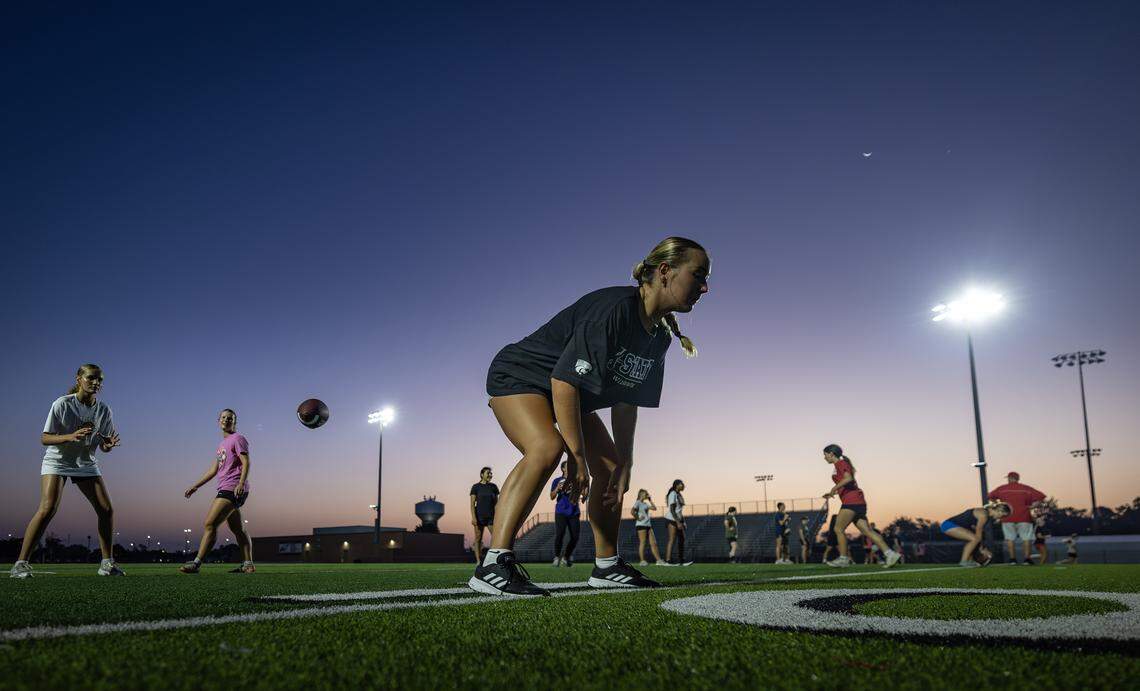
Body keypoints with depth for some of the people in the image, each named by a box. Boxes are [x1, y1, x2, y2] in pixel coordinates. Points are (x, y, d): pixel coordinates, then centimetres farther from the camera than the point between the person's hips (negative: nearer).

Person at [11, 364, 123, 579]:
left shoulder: (103, 410, -6)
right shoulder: (62, 404, -16)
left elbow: (103, 447, 1)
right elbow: (44, 439, -15)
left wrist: (108, 445, -25)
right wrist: (71, 436, -34)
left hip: (87, 464, 4)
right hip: (57, 461, -4)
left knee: (107, 509, -7)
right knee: (48, 508, -23)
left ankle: (107, 563, 3)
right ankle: (21, 563, -14)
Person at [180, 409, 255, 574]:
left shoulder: (238, 439, -3)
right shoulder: (222, 444, 24)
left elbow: (246, 463, -13)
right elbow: (213, 470, 26)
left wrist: (241, 483, -26)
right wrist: (195, 486, 21)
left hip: (233, 489, -10)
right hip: (226, 490, 10)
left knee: (210, 524, -14)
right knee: (238, 529, 8)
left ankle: (196, 563, -14)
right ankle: (248, 564, 9)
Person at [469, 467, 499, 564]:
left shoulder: (494, 487, 8)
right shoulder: (475, 487, -2)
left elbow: (496, 502, 10)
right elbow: (472, 503, -6)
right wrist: (473, 517, -16)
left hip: (491, 516, 3)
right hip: (479, 516, -3)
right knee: (478, 539, -1)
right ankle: (478, 562, 3)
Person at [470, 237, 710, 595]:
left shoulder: (659, 337, -2)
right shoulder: (614, 308, -31)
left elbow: (627, 401, 4)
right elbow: (564, 380, -34)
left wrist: (624, 463, -1)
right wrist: (577, 455, -31)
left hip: (569, 394, 10)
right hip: (518, 377, -9)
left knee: (611, 467, 7)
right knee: (547, 448, -34)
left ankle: (606, 566, 20)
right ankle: (492, 565, -33)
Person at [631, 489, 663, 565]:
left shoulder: (645, 504, 20)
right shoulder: (638, 503, -5)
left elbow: (654, 508, 15)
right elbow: (632, 511, -19)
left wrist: (650, 500, 15)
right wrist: (638, 518, -13)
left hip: (648, 525, 8)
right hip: (641, 525, -8)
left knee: (653, 543, 4)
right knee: (642, 543, -6)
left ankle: (658, 560, 5)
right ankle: (642, 561, -3)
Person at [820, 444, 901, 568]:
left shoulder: (840, 463, -4)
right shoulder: (844, 464, 25)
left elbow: (848, 478, -22)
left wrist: (834, 488, -14)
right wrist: (833, 493, 23)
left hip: (851, 501, -10)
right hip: (858, 502, 10)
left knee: (838, 529, -4)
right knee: (867, 531, 1)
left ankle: (843, 558, 0)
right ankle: (890, 554, -6)